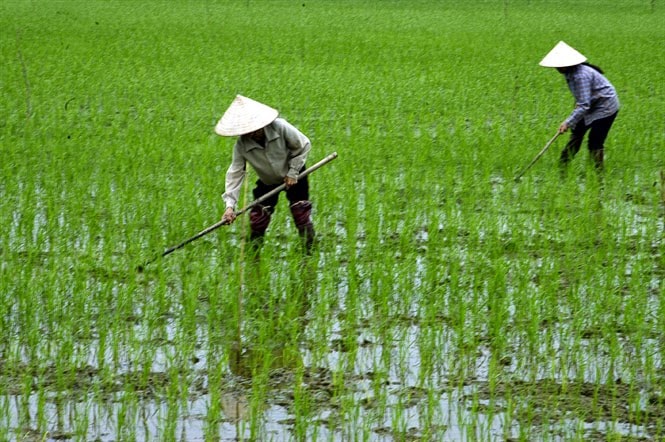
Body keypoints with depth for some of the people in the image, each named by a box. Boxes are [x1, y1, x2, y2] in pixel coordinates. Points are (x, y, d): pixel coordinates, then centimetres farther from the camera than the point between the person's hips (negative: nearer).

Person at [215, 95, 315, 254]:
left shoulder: (280, 127, -31)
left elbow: (304, 145, -15)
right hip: (267, 182, 2)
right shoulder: (241, 145, -26)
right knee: (257, 219, -3)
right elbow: (235, 173, -25)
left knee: (302, 216, -5)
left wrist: (293, 172, -15)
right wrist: (230, 204, -34)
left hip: (293, 176, -2)